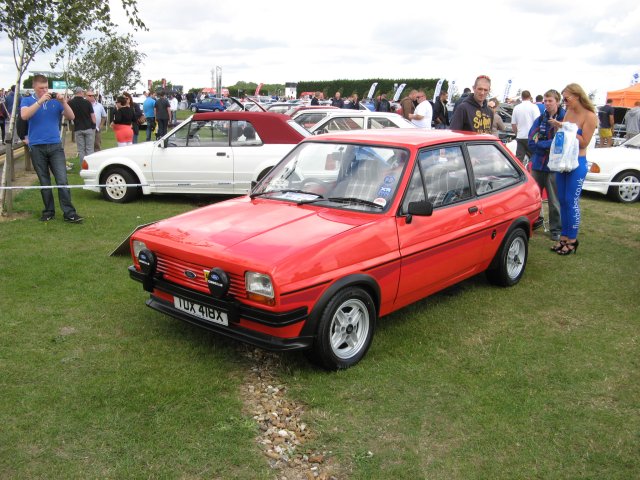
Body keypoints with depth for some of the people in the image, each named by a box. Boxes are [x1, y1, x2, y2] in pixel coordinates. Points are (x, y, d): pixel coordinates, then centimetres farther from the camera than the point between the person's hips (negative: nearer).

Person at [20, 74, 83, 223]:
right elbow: (24, 115, -15)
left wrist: (64, 102, -13)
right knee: (44, 182, 7)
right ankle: (49, 212, 16)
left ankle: (69, 213, -7)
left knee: (62, 181, -7)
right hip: (37, 148, 0)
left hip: (55, 146, 0)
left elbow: (71, 117, 1)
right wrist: (40, 101, -19)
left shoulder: (56, 101, 8)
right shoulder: (27, 101, 5)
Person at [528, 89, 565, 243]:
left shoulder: (564, 120, -7)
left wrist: (540, 143, -12)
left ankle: (556, 229, 19)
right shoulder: (540, 119, 5)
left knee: (554, 201, 6)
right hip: (537, 165, 4)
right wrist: (550, 145, -13)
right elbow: (531, 142, -2)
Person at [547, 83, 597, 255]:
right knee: (562, 201, 10)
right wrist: (558, 126, -3)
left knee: (571, 202, -4)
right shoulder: (568, 113, 9)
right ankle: (564, 237, 20)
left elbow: (584, 142, -15)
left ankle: (572, 240, 7)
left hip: (577, 163, -7)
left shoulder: (589, 116, -11)